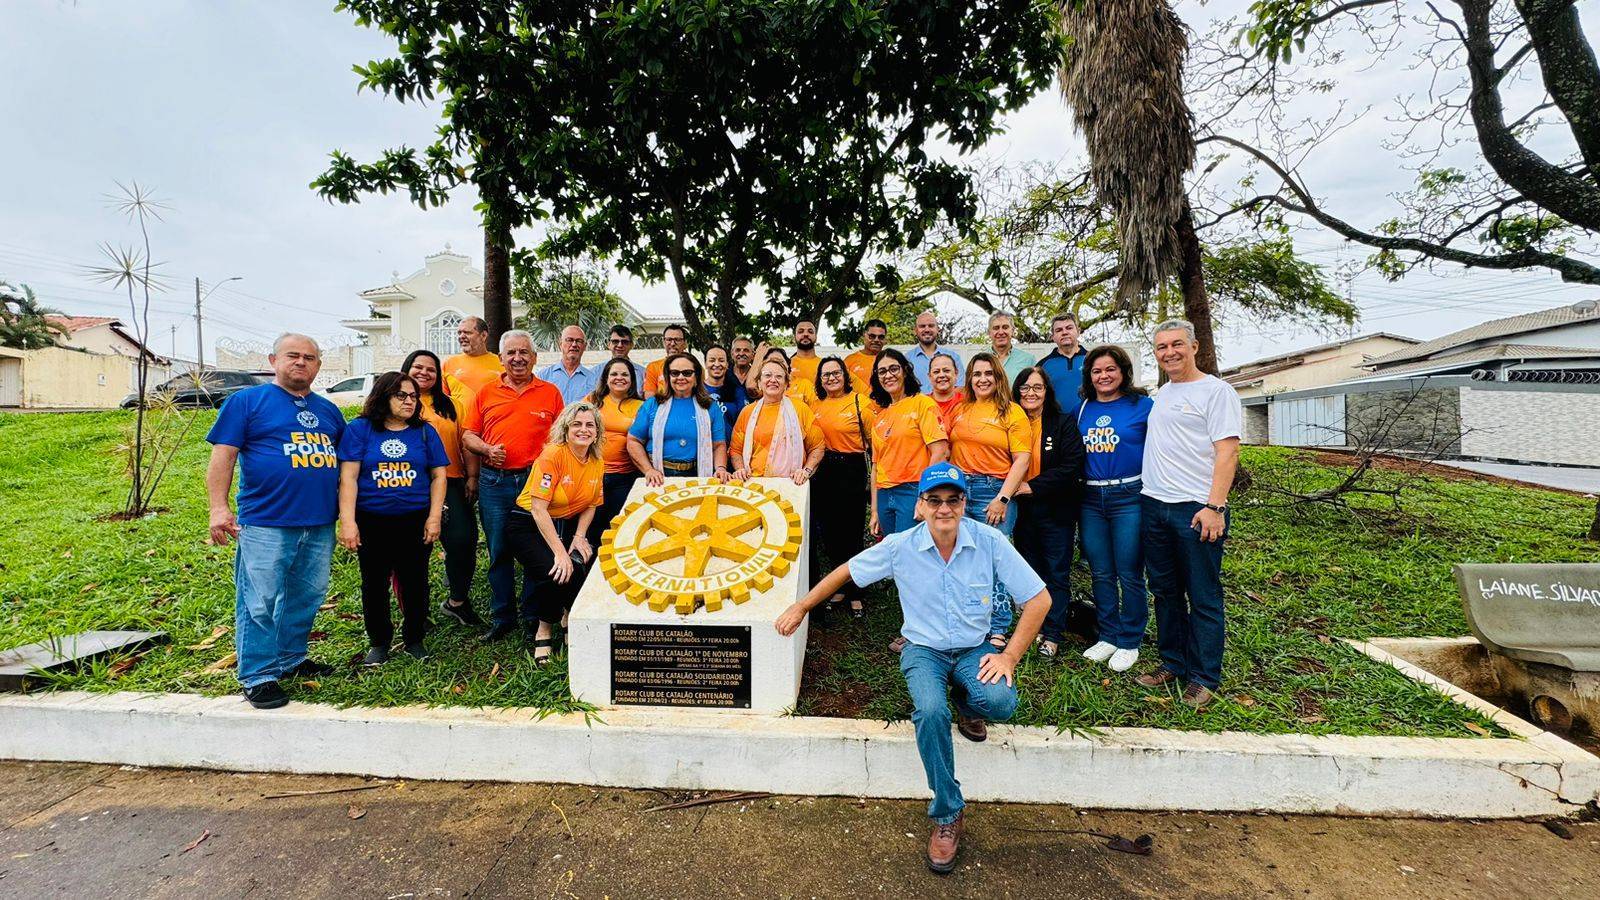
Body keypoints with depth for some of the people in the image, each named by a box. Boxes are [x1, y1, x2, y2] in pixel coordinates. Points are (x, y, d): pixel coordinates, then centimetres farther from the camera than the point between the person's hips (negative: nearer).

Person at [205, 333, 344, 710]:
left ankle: (291, 659, 29)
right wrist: (219, 508, -13)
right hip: (265, 523, -5)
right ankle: (258, 676, 9)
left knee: (306, 598, 14)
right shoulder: (246, 401, 1)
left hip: (320, 524, 6)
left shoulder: (328, 410, 16)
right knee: (259, 602, -1)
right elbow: (222, 457, -4)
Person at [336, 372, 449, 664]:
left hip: (415, 522, 1)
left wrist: (434, 517, -2)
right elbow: (348, 477, -5)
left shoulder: (425, 432, 5)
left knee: (414, 583, 8)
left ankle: (414, 639, 25)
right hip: (371, 522, -1)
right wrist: (348, 522, -11)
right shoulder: (359, 430, -1)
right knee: (374, 585, 11)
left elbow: (438, 476, 6)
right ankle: (378, 642, 27)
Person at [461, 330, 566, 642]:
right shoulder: (487, 392, 9)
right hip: (494, 482, 2)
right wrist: (487, 449, -9)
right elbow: (468, 434, 10)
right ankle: (502, 618, 22)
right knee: (499, 552, 9)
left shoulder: (550, 392, 6)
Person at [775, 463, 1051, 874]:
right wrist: (800, 608, 4)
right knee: (930, 711, -31)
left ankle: (966, 703, 8)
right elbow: (846, 571, 1)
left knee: (1000, 702, -31)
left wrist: (1010, 656, -15)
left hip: (975, 649, 1)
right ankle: (947, 812, -7)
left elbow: (1039, 599, -9)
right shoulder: (900, 547, -12)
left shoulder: (989, 542, -15)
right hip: (923, 650, 0)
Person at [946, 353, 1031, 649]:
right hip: (958, 488, 4)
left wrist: (1003, 498, -14)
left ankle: (998, 630, 12)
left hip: (995, 491, -4)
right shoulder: (959, 410, 12)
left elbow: (1022, 459, -7)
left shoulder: (1012, 412, -1)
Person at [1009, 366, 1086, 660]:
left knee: (1057, 574, 3)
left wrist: (1033, 486, -18)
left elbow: (1072, 467, -15)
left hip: (1056, 510, -4)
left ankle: (1052, 636, 10)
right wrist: (1012, 489, -7)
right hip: (1022, 509, 4)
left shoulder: (1064, 423, -6)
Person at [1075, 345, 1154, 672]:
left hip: (1129, 496, -4)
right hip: (1091, 498, 4)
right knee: (1101, 573, 11)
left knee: (1129, 574, 2)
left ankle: (1129, 642, 17)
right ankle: (1108, 636, 25)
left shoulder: (1143, 405, -3)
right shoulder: (1083, 409, 10)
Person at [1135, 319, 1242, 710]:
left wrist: (1214, 506, -19)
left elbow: (1227, 452, -12)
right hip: (1153, 505, 7)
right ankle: (1173, 663, 27)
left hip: (1196, 509, -7)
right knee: (1165, 591, 14)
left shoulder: (1216, 391, -4)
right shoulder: (1159, 396, 17)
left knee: (1203, 598, 2)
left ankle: (1203, 678, 13)